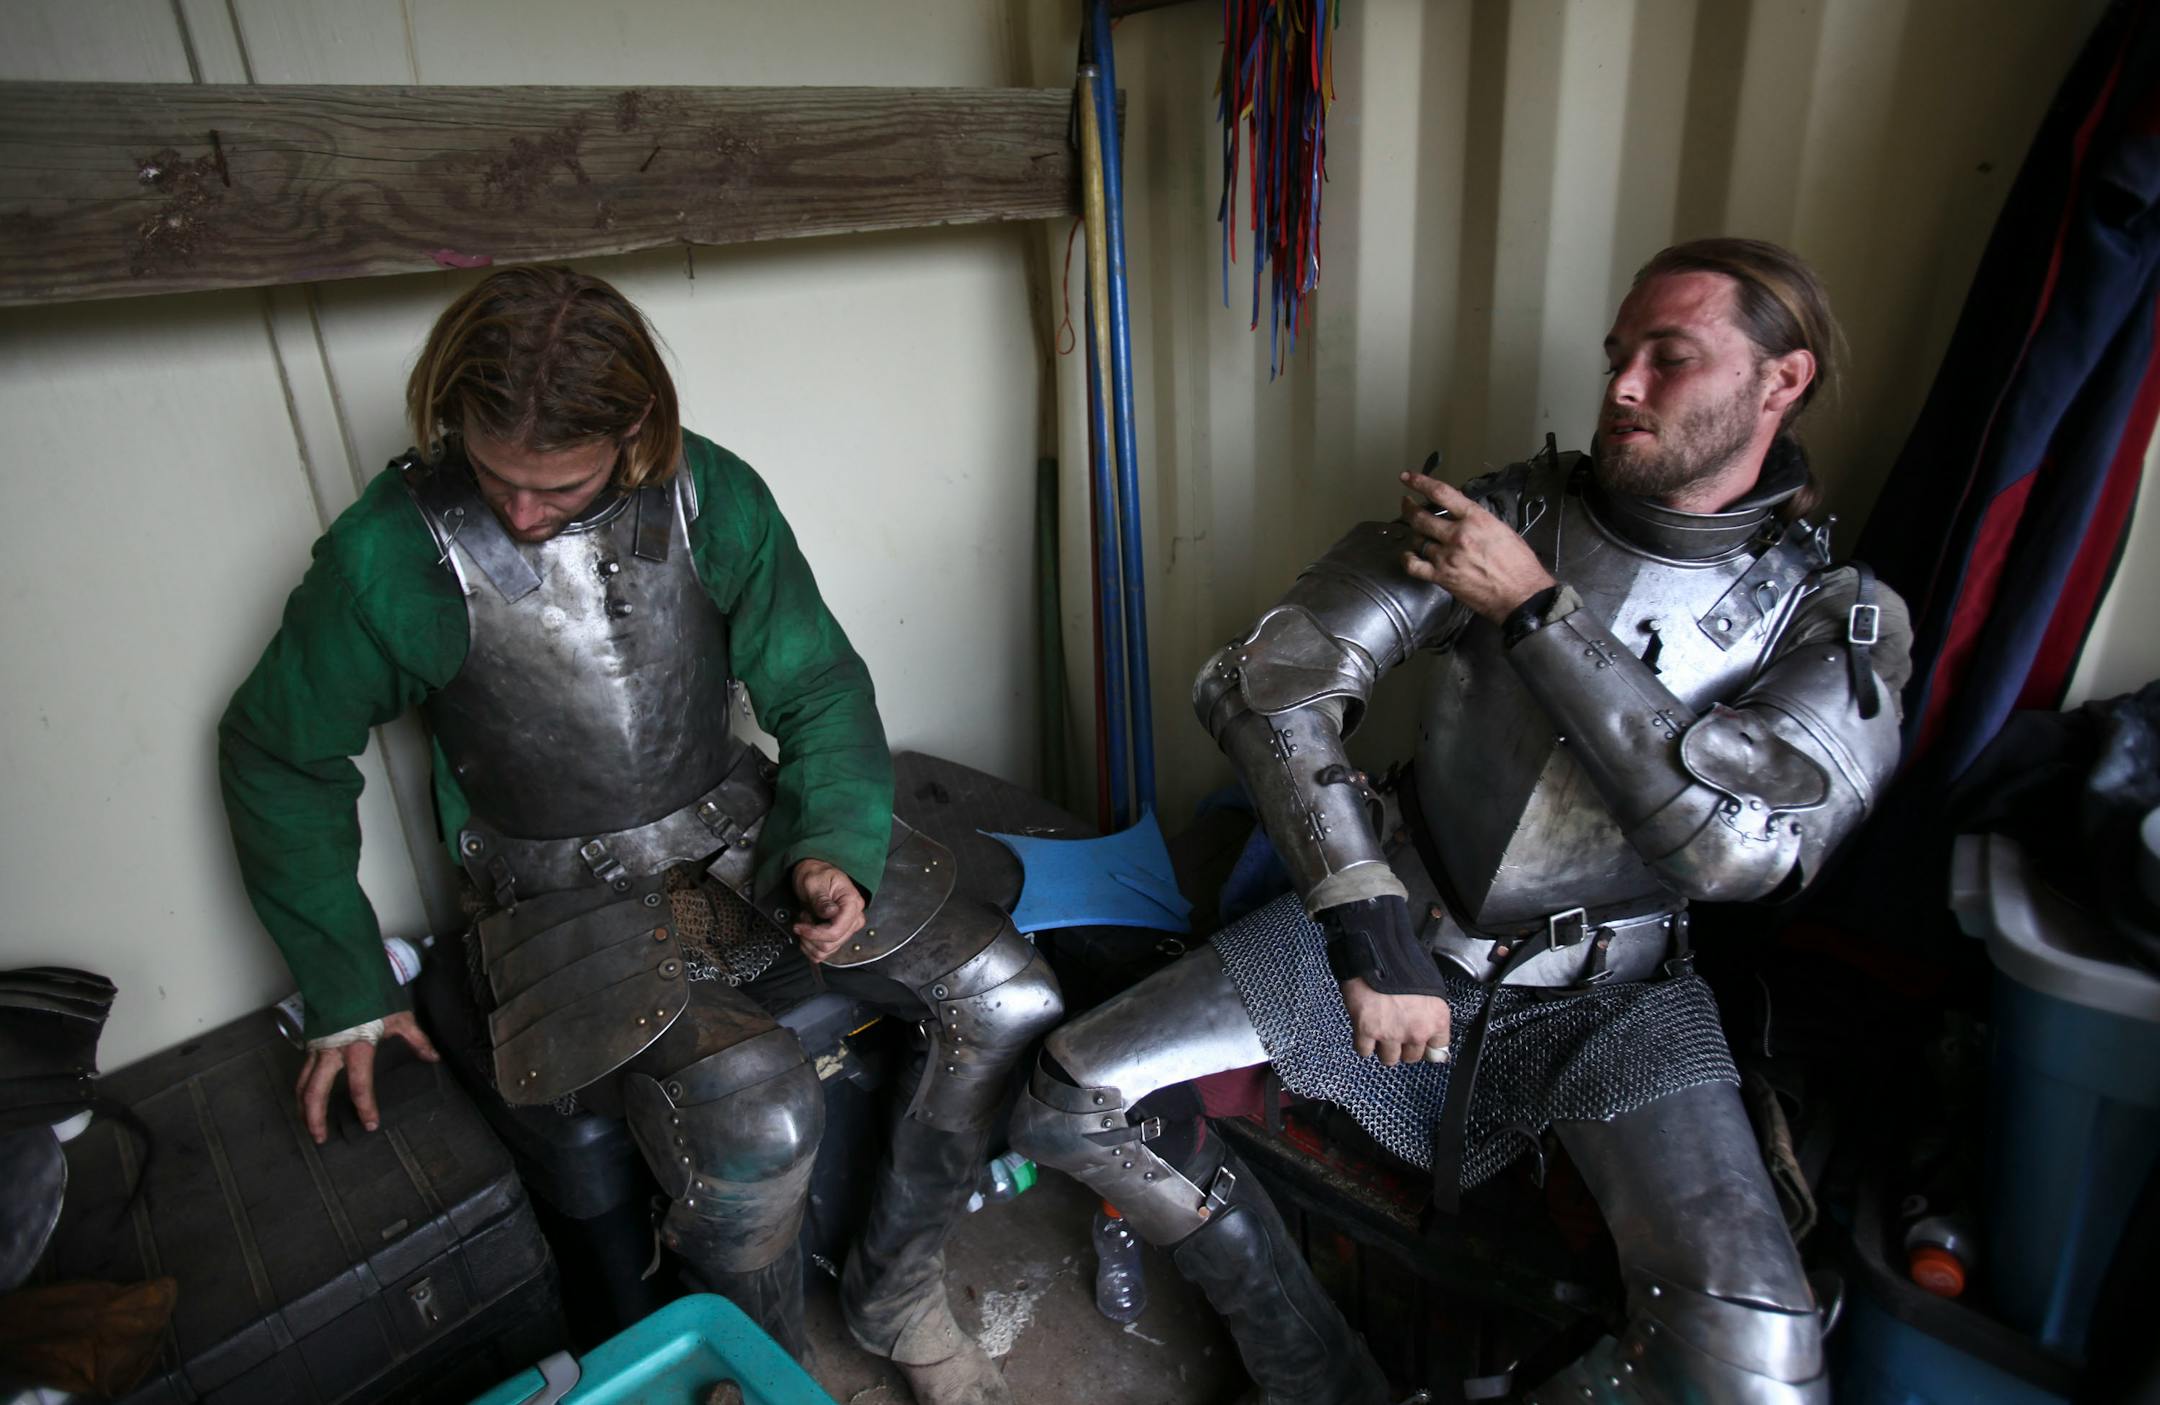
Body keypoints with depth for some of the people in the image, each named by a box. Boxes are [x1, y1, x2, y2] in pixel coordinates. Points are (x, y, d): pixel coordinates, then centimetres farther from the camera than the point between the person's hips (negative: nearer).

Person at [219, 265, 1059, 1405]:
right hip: (571, 902, -3)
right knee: (755, 1117, -31)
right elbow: (276, 754, 2)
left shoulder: (710, 496, -6)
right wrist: (344, 990, 2)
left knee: (1008, 1002, -11)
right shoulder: (396, 550, -12)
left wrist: (839, 845, -15)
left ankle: (893, 1294, 14)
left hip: (745, 839, 4)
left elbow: (817, 686, 3)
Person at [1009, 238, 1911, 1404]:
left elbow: (1739, 839, -23)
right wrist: (1369, 933, -24)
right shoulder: (1493, 520, -7)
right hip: (1402, 927, 1)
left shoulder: (1838, 619, -4)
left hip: (1611, 993, 0)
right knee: (1069, 1104, -10)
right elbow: (1259, 682, -16)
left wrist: (1534, 611, -22)